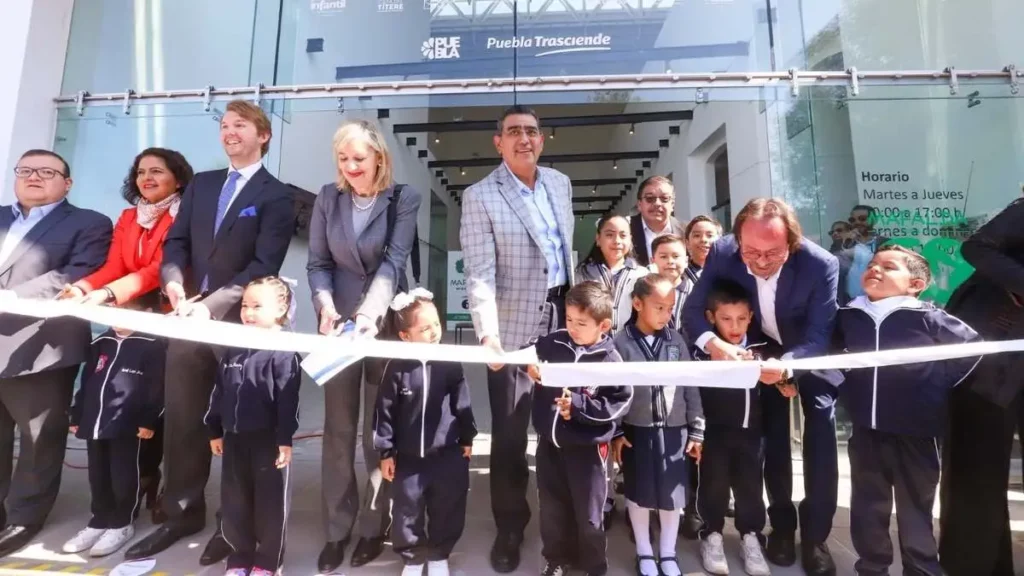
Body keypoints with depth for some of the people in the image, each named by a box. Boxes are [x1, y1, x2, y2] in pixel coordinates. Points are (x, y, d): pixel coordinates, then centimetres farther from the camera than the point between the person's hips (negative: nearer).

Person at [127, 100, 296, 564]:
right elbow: (175, 243, 11)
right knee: (181, 419, 11)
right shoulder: (200, 184, 17)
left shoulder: (275, 196, -2)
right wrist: (175, 286, -9)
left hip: (239, 321, -5)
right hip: (188, 315, 6)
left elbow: (263, 267, -11)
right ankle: (183, 513, 28)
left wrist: (212, 304, -17)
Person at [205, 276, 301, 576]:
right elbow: (219, 392, 15)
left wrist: (285, 439, -19)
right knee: (234, 503, 17)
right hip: (234, 438, 7)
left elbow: (287, 400, -17)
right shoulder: (233, 349, 8)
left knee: (271, 504, 7)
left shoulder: (283, 353, -14)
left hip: (269, 440, -6)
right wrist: (215, 430, 16)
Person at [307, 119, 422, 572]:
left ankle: (373, 526, 23)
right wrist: (325, 306, -16)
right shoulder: (327, 198, 4)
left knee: (379, 428, 7)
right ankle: (337, 528, 23)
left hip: (386, 323, -2)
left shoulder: (403, 199, -5)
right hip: (338, 322, 3)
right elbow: (317, 263, 2)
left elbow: (394, 261, -15)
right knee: (338, 428, 8)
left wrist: (370, 313, -28)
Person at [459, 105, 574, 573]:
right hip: (513, 327, -5)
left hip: (562, 318, 5)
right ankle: (509, 527, 29)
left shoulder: (560, 183, 7)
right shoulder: (479, 197, -10)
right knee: (510, 432, 6)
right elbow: (479, 273, -18)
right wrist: (487, 334, -29)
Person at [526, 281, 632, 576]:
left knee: (589, 515, 13)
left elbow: (617, 404, -15)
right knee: (551, 507, 20)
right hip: (549, 441, 4)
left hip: (587, 447, -3)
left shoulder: (611, 360, -14)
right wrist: (529, 366, -11)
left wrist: (577, 404, -21)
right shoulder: (553, 343, -5)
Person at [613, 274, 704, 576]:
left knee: (672, 494, 12)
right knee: (639, 494, 12)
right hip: (636, 430, -2)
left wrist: (696, 432, 4)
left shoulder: (676, 341, -1)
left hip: (674, 430, 2)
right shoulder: (621, 342, -9)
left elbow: (691, 387, 3)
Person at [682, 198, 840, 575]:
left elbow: (818, 339, -32)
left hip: (812, 349, -1)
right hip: (765, 345, 2)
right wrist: (712, 343, -47)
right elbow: (693, 309, -26)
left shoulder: (821, 265, -34)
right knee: (773, 430, 6)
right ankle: (782, 525, 24)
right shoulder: (722, 254, -30)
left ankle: (815, 535, 10)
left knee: (820, 428, -8)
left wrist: (787, 364, -54)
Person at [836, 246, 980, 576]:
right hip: (866, 432, 3)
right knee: (867, 508, 16)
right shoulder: (848, 317, 1)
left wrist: (936, 388, -3)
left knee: (915, 511, 13)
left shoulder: (928, 318, -10)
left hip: (915, 434, -3)